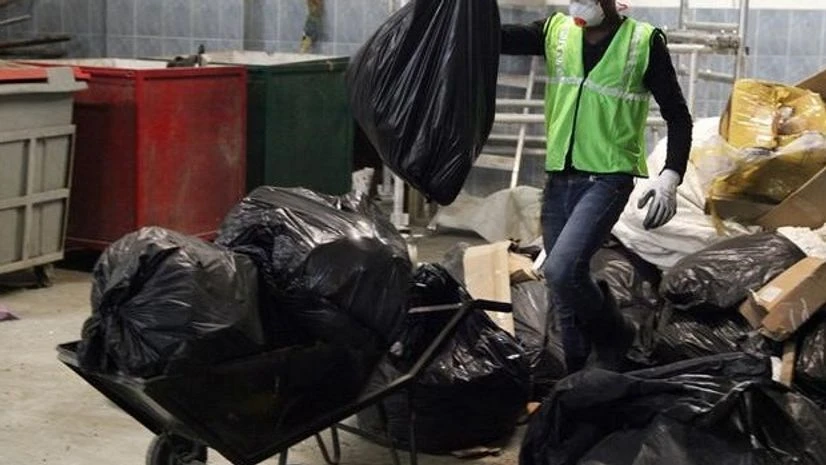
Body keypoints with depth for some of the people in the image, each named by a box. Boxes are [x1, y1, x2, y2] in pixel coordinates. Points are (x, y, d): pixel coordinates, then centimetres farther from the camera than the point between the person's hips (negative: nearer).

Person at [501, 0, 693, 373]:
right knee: (565, 289, 9)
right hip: (559, 181, 5)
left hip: (608, 179, -5)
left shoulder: (644, 41, -4)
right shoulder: (556, 32, 6)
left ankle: (611, 337, 4)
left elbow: (677, 115, -2)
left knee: (562, 269, -23)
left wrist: (670, 176, -16)